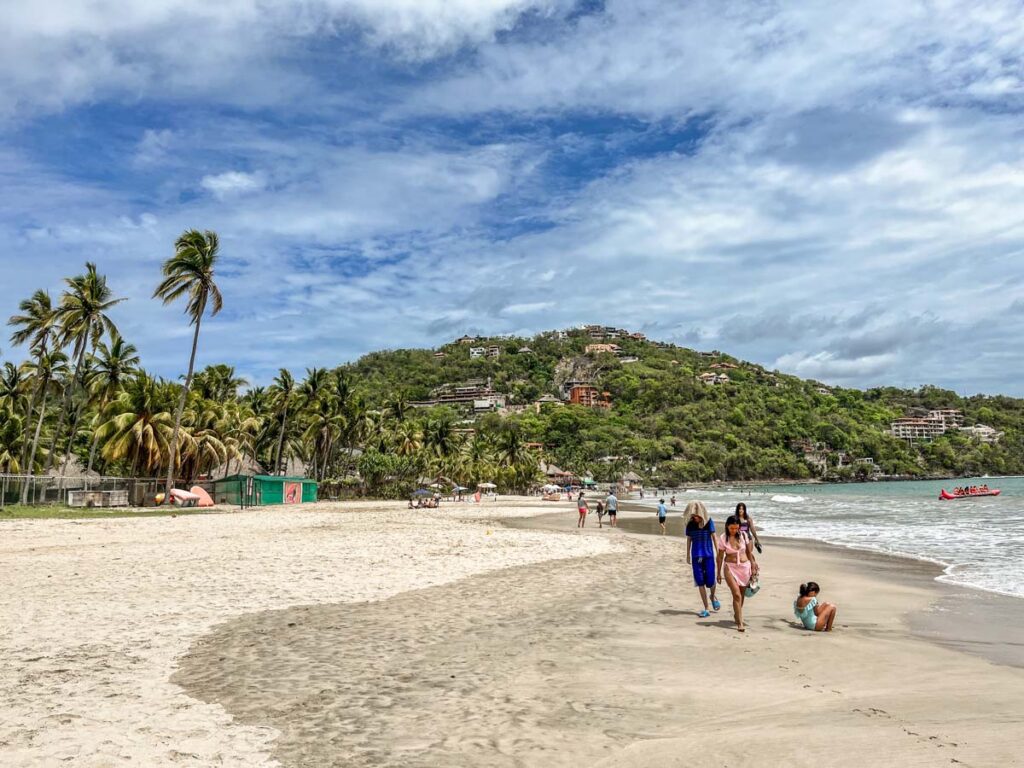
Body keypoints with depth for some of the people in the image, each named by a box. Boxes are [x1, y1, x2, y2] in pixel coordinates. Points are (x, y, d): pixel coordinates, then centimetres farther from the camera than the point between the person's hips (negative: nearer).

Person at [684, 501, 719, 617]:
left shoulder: (709, 522, -8)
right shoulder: (690, 524, -2)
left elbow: (714, 537, -3)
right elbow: (689, 540, 7)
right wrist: (688, 555, 12)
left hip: (708, 555, -2)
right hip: (696, 556, 2)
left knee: (710, 581, -3)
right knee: (700, 583, 3)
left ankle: (713, 596, 33)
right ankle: (706, 609, 13)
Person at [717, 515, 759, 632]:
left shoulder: (743, 535, -1)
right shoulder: (723, 538, -7)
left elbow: (749, 552, 8)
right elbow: (720, 556, 0)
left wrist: (753, 567, 10)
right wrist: (719, 572, 2)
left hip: (745, 566, 3)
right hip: (730, 567, -3)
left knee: (742, 594, 14)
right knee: (736, 594, -12)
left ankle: (737, 614, 38)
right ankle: (740, 623, -10)